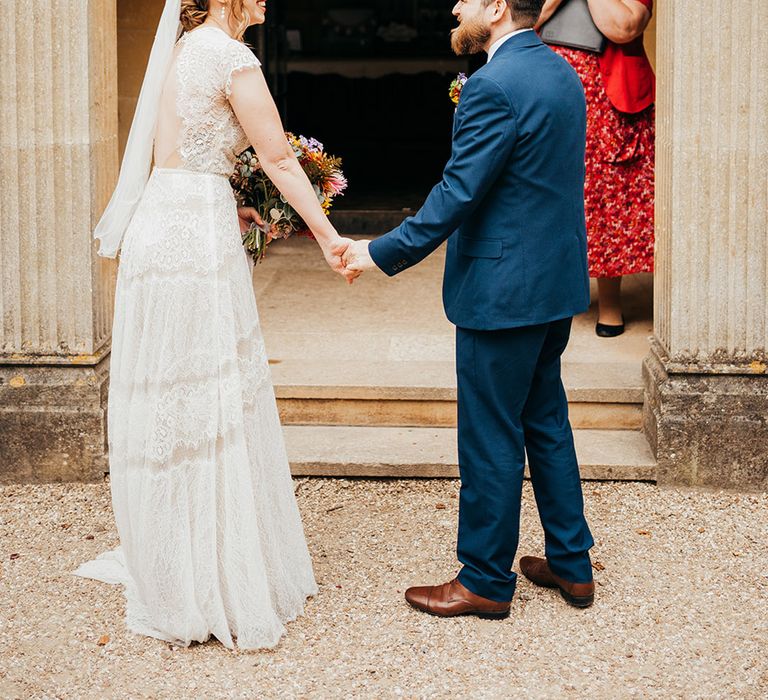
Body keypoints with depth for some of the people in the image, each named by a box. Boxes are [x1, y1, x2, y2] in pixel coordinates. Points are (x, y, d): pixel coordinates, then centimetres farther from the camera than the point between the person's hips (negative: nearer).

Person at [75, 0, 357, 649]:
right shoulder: (231, 57, -12)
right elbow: (280, 161, -11)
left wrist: (228, 209, 20)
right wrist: (330, 238, -5)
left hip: (159, 225, 9)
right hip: (198, 238, -9)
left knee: (170, 398, 15)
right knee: (211, 403, -1)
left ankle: (169, 562, 27)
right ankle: (222, 579, 8)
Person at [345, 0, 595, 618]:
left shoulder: (494, 86, -20)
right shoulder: (563, 74, 10)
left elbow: (457, 195, -21)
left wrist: (383, 253, -13)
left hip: (503, 290, -9)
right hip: (557, 285, 10)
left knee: (491, 438, 2)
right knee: (546, 422, 19)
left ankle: (486, 581, 13)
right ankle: (571, 564, 27)